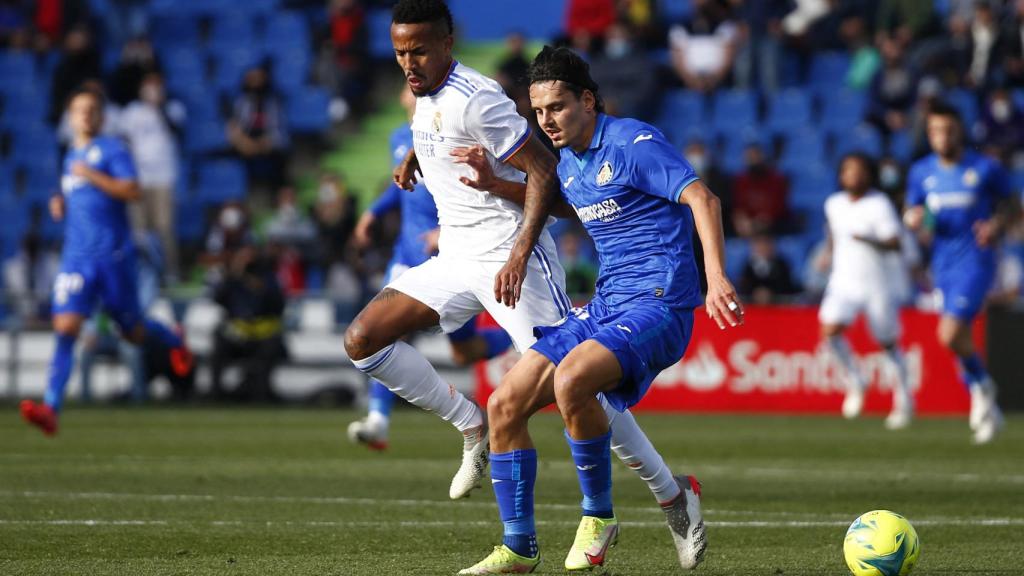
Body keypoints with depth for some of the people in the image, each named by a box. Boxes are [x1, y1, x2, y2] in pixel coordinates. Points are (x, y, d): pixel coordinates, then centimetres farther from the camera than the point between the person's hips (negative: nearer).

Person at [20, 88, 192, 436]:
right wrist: (61, 206, 12)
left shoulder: (112, 150, -3)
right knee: (65, 327, -14)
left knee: (134, 333, 8)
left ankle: (173, 340, 43)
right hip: (76, 257, 5)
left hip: (113, 253, -4)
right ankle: (50, 409, -23)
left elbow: (132, 192, -16)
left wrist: (90, 175, -19)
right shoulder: (72, 157, 19)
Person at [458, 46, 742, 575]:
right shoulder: (568, 164, 15)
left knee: (570, 380, -33)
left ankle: (598, 515, -14)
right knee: (504, 404, -1)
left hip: (657, 305, -9)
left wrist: (716, 276, -34)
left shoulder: (632, 143, -10)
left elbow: (701, 198, -21)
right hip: (605, 306, 9)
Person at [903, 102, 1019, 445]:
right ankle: (986, 409, 26)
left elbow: (1011, 207, 5)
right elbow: (911, 215, 15)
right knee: (960, 341, 9)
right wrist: (913, 218, -9)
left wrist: (997, 224, -16)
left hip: (975, 260, -5)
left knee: (950, 336, -19)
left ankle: (981, 386, 7)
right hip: (943, 264, 5)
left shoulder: (985, 169, -4)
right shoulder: (921, 172, 7)